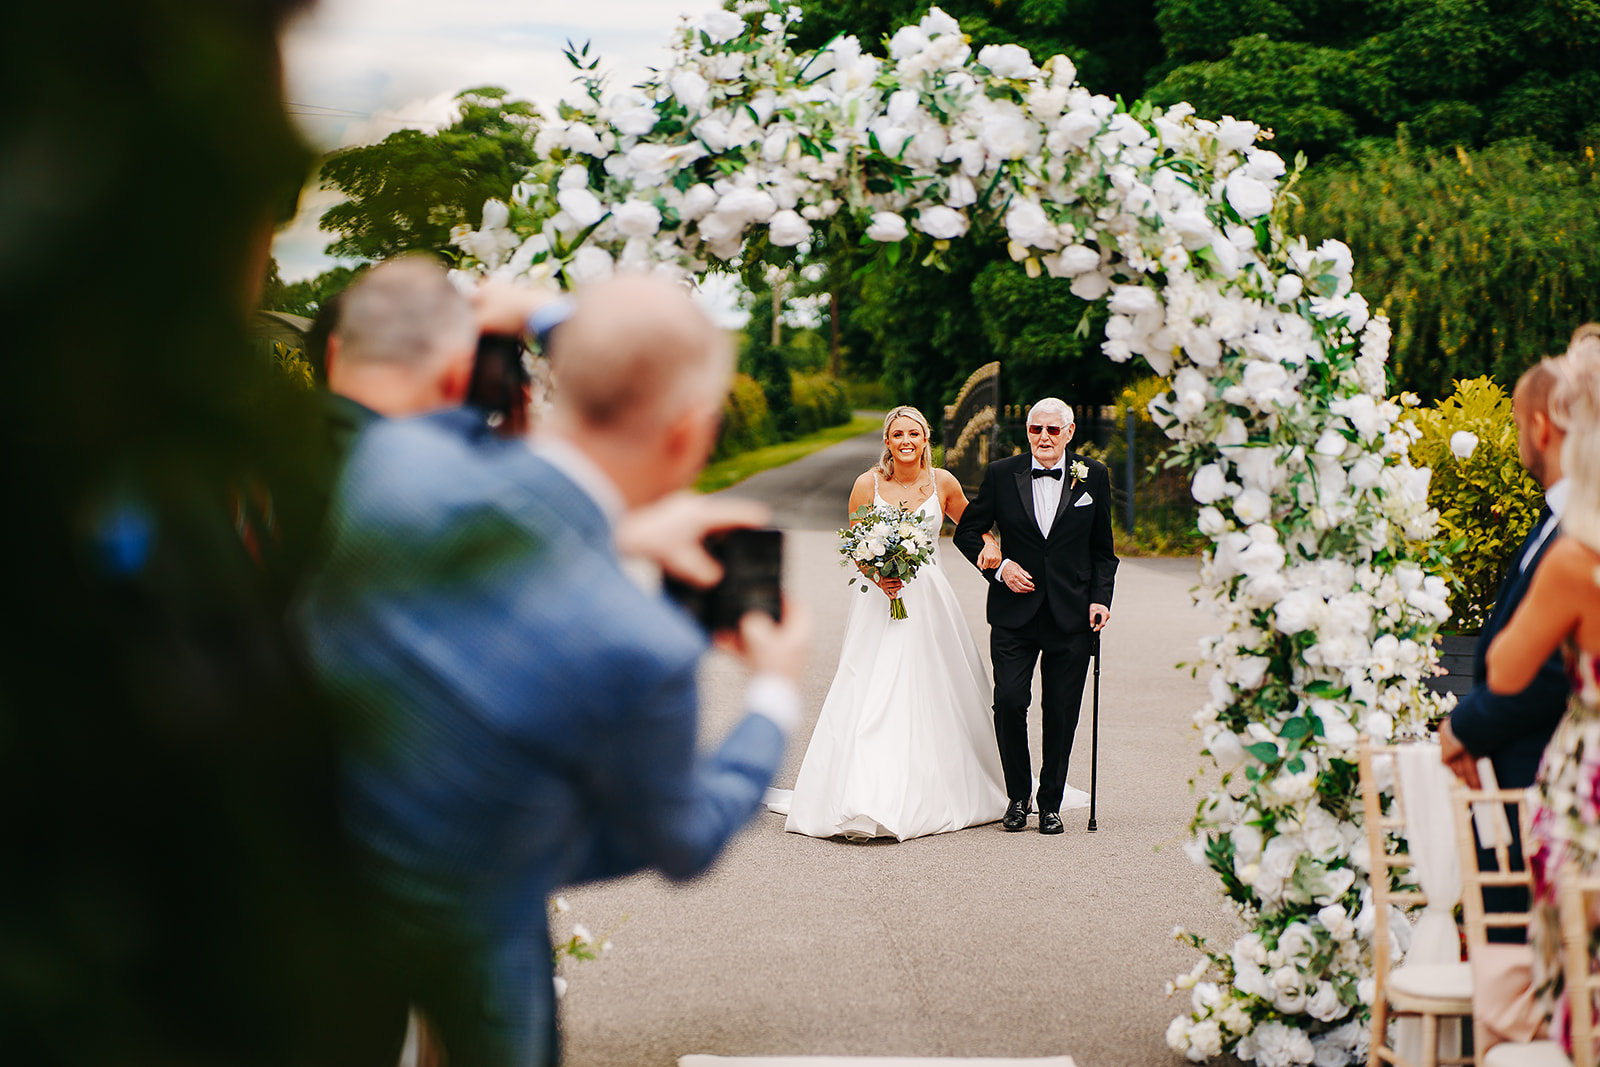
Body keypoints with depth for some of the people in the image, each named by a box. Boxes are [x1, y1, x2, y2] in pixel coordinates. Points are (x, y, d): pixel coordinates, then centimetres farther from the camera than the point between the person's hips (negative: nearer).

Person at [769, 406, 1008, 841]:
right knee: (872, 697, -10)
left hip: (930, 600, 2)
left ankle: (930, 796, 18)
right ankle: (866, 802, -14)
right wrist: (878, 576, -15)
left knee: (933, 697, 5)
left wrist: (989, 545, -4)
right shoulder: (868, 484, -3)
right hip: (881, 600, -2)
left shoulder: (943, 482, 2)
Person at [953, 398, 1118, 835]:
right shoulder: (1001, 474, 1)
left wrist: (1100, 598, -2)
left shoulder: (1093, 476, 4)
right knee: (1009, 700, -9)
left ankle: (1050, 803, 17)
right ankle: (1018, 796, 11)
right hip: (1015, 612, 0)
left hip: (1071, 615, 0)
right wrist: (998, 567, -6)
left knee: (1061, 711, 3)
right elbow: (967, 532, 9)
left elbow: (1102, 549, 10)